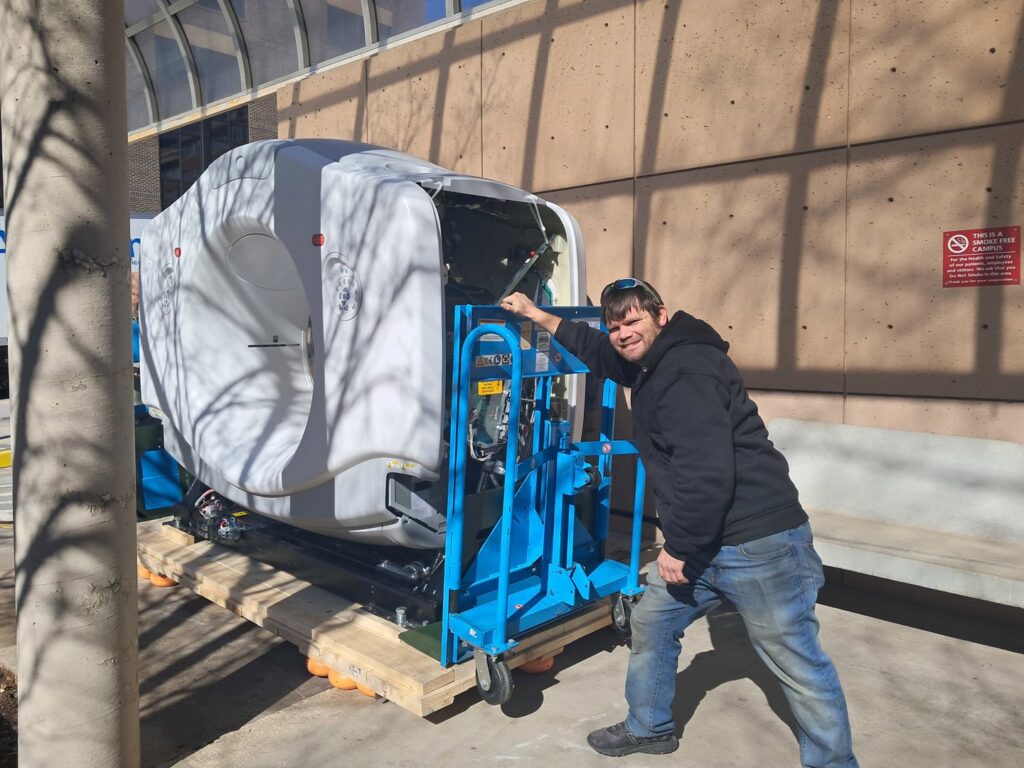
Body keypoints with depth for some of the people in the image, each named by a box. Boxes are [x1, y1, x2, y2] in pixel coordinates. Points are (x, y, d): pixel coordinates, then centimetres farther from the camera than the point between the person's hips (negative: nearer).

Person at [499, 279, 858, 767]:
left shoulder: (686, 373, -19)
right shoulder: (654, 365, 13)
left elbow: (707, 475, -26)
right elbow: (595, 350, 31)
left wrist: (678, 547, -15)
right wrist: (536, 315, 31)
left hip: (761, 543, -10)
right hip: (703, 544, 11)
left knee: (800, 666, 1)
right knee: (651, 622, 19)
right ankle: (649, 728, 38)